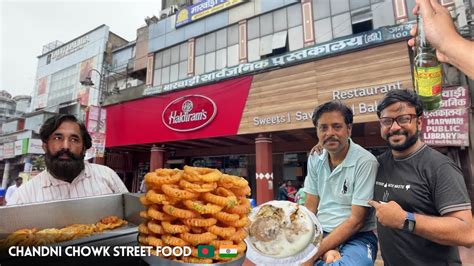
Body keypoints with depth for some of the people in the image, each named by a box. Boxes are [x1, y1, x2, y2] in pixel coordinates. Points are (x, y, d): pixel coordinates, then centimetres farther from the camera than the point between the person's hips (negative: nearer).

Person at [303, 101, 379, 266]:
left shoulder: (365, 161, -14)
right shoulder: (315, 159, 0)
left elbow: (356, 221, -15)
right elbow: (310, 208, 2)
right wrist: (325, 250, -12)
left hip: (356, 239, -3)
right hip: (320, 236, 4)